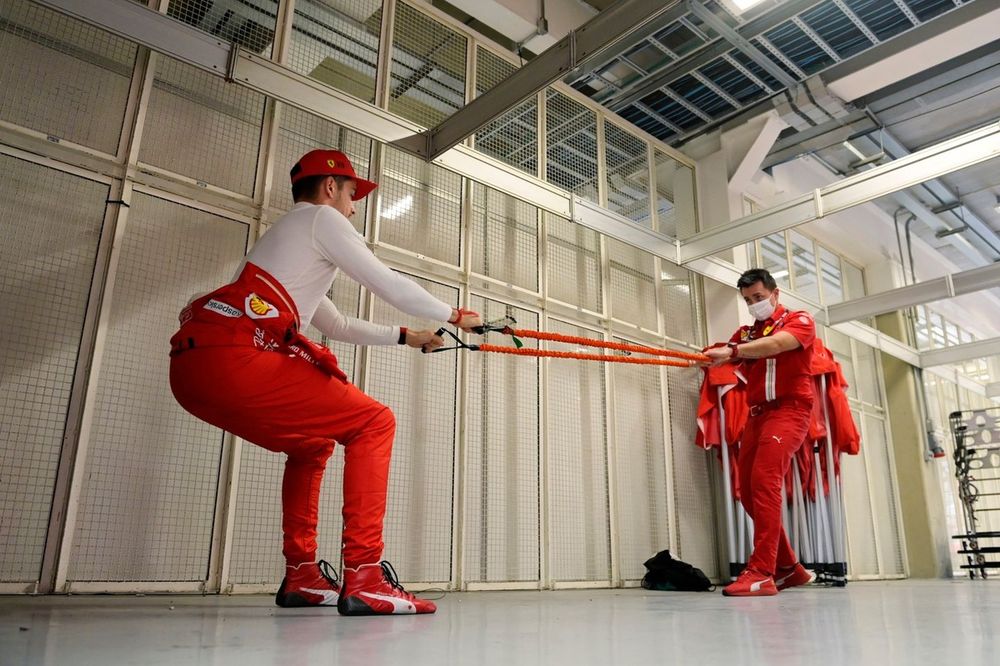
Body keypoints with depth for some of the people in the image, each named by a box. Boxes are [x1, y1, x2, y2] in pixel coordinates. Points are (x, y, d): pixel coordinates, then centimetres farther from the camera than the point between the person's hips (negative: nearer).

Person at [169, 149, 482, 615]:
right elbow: (389, 285, 3)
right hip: (231, 357, -10)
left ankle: (301, 576, 23)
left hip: (192, 367, 10)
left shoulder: (283, 235, 35)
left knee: (312, 442, 25)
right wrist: (454, 315, 18)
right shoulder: (321, 217, 8)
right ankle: (363, 580, -11)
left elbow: (337, 326, 40)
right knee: (374, 423, -4)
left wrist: (406, 336, 44)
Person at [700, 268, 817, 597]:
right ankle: (788, 567, 20)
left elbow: (775, 344, -19)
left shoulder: (799, 320, 3)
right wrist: (705, 357, -21)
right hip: (757, 413, 7)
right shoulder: (746, 333, 21)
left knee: (764, 481, -23)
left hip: (789, 408, -7)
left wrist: (731, 350, -34)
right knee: (748, 490, 5)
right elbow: (724, 357, 3)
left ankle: (761, 573, -24)